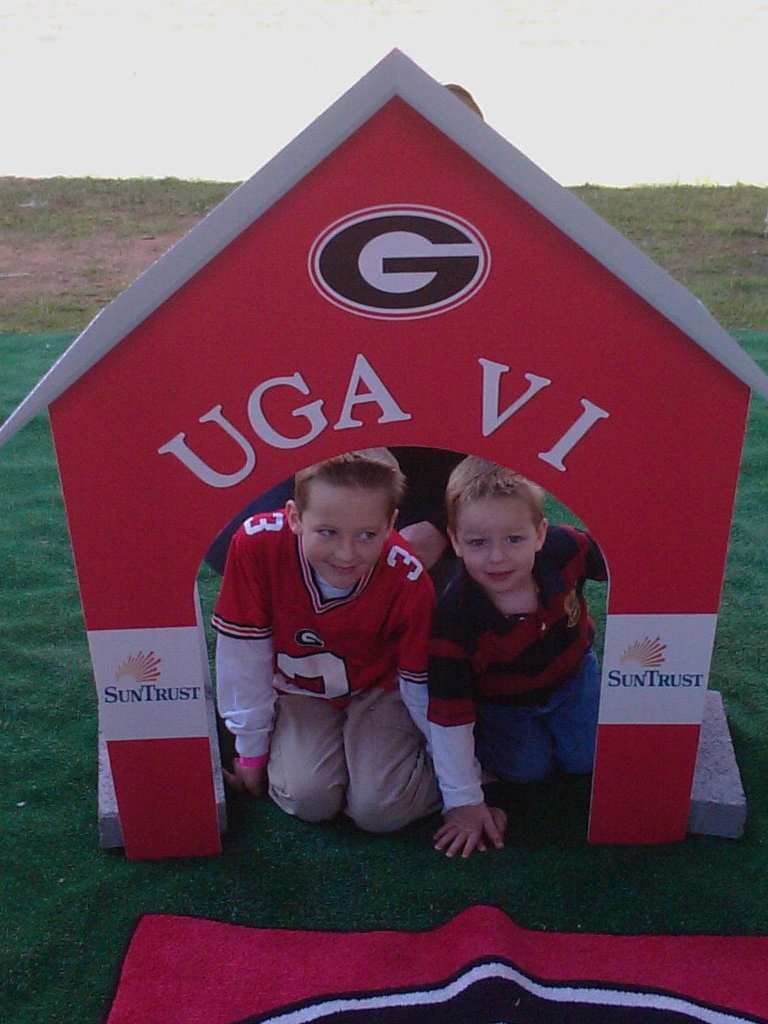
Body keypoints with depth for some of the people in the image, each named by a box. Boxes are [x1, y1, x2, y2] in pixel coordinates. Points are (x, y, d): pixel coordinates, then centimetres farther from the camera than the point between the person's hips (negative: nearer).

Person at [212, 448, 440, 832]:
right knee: (309, 799, -18)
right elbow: (244, 655, -18)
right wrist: (251, 751, -6)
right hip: (299, 691, 1)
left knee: (379, 810, -17)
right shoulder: (257, 544, -32)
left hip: (377, 689, -1)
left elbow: (421, 687, -14)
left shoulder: (410, 583, -31)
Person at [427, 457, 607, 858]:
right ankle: (484, 736, 19)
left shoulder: (566, 549, -35)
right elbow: (448, 715, -30)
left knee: (587, 757, -1)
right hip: (500, 701, -2)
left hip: (571, 676, 3)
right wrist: (463, 802, -25)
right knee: (528, 767, -10)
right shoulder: (454, 618, -39)